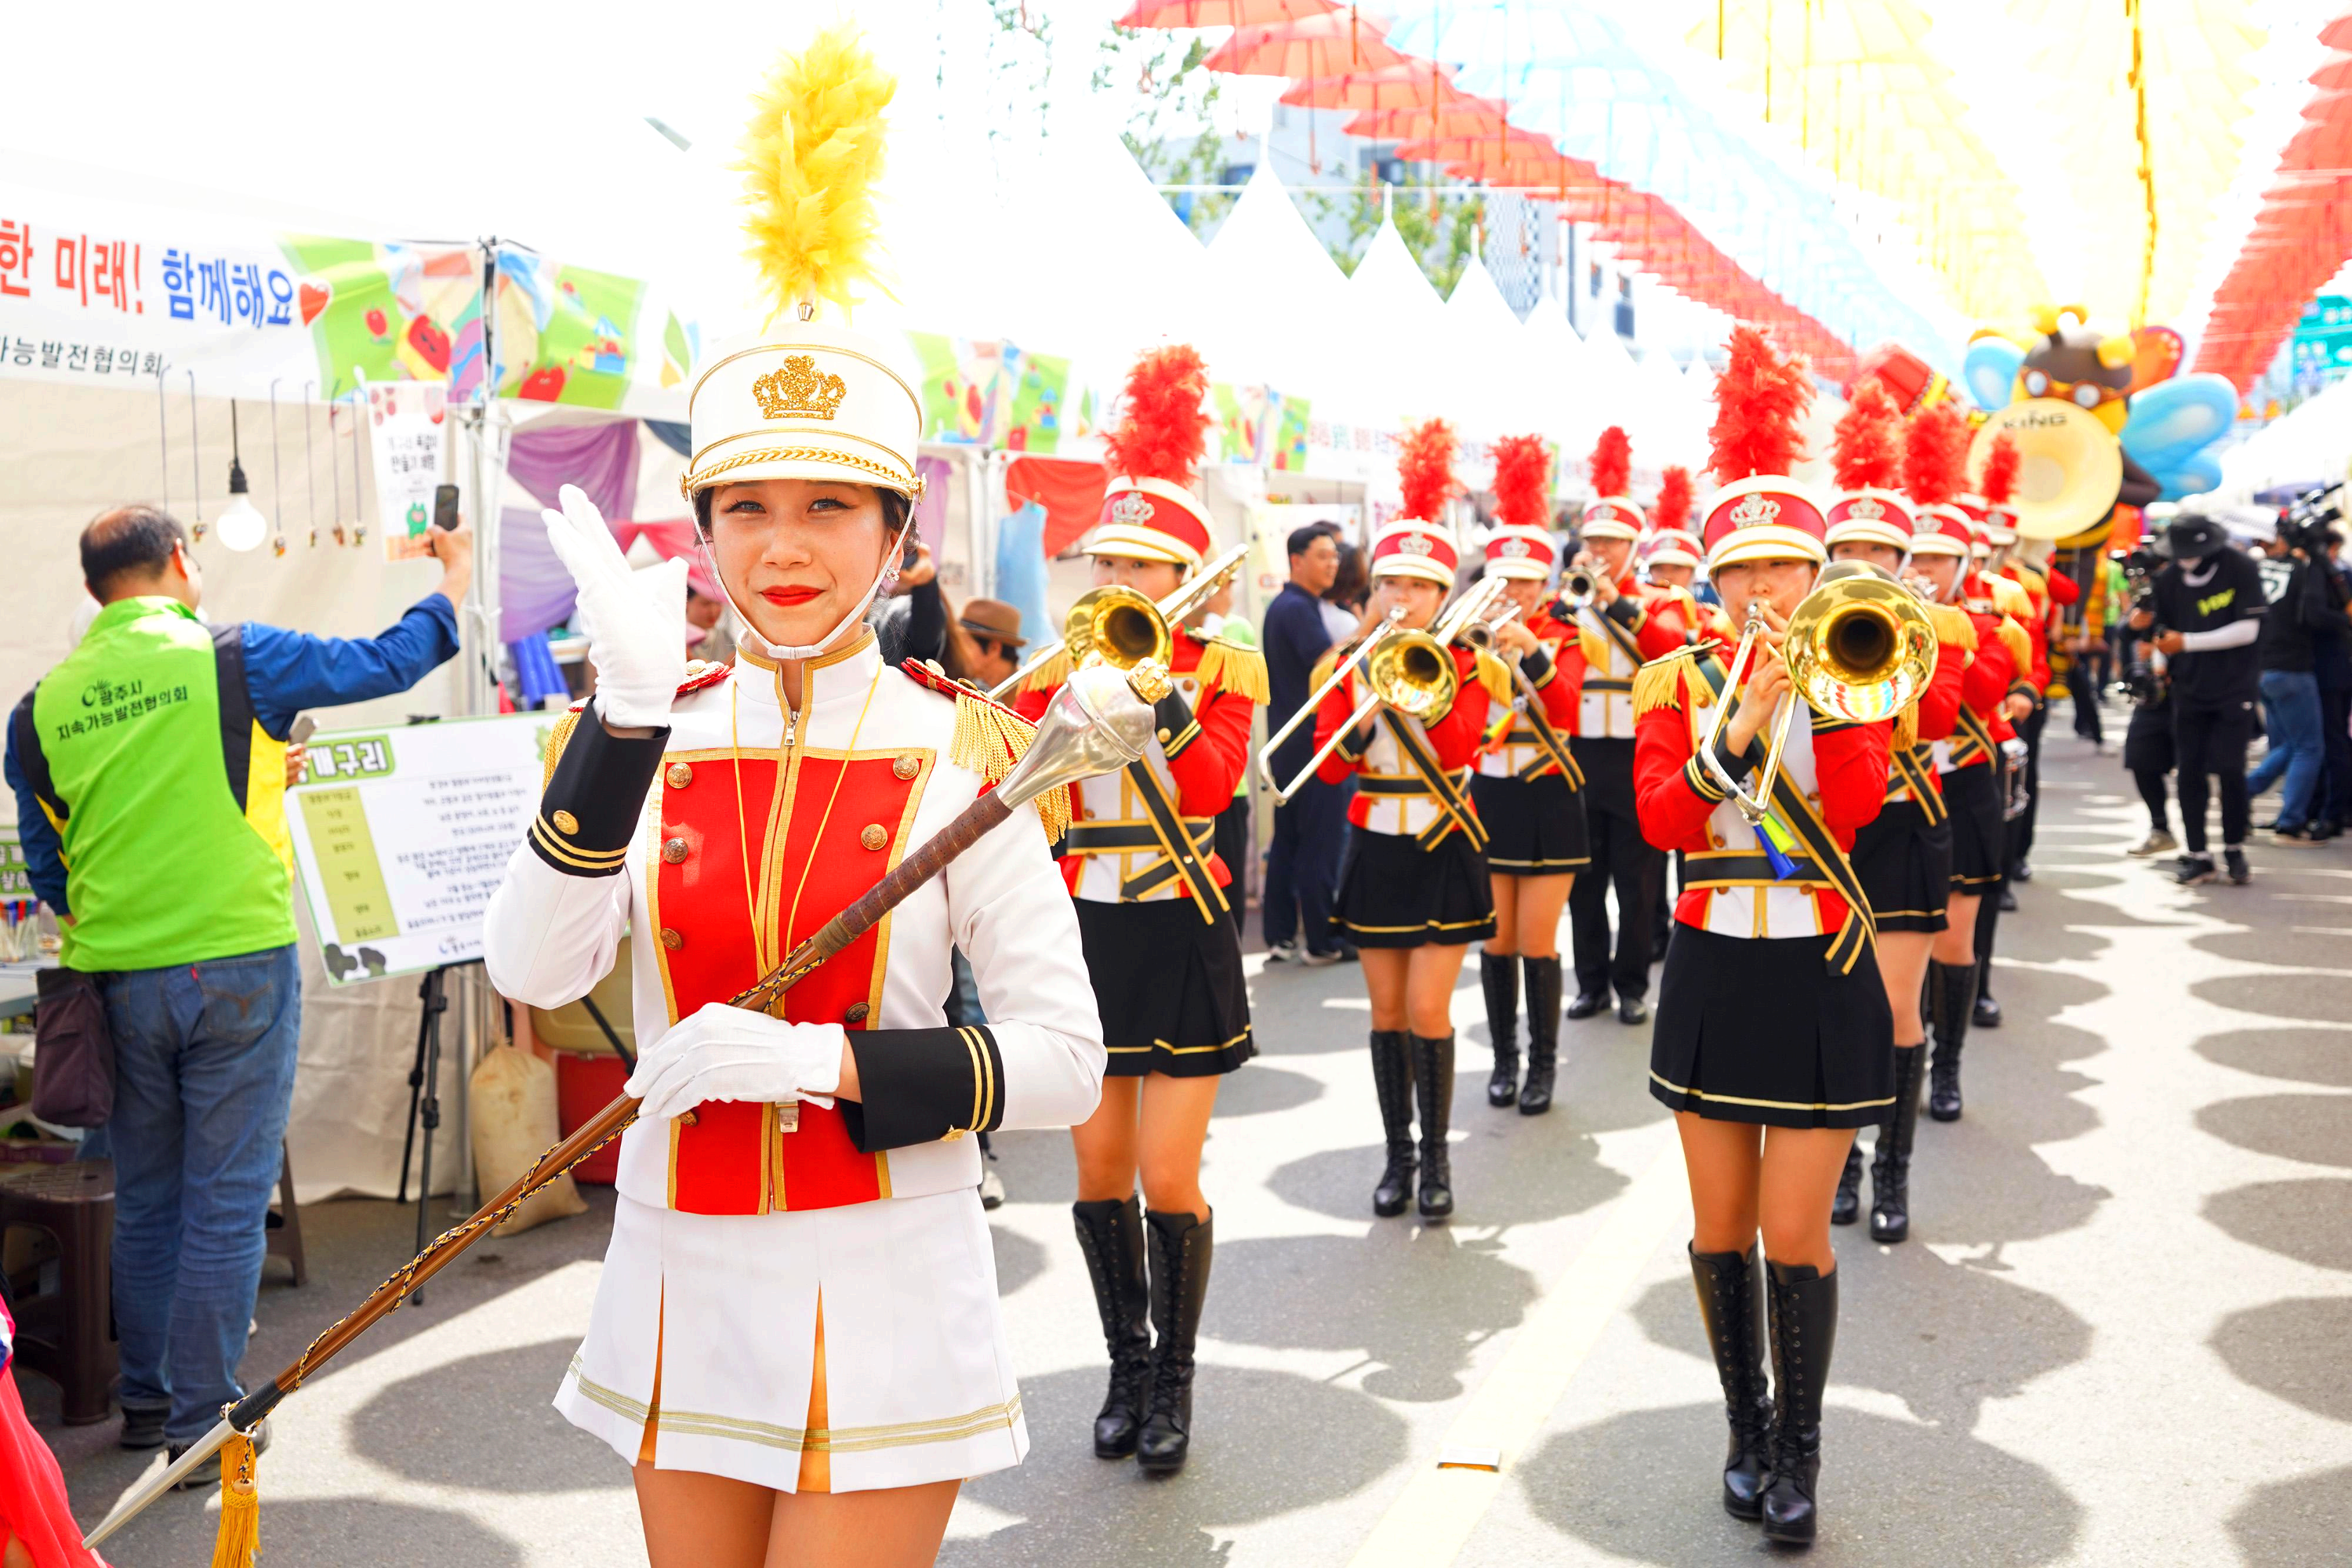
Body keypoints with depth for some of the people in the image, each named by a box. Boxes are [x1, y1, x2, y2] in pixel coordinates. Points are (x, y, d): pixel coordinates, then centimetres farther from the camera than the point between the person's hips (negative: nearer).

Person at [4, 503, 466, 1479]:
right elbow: (389, 664, 4)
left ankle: (147, 1400, 28)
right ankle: (200, 1423, 9)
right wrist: (453, 587, 21)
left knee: (145, 1200, 17)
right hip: (236, 967, -4)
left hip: (116, 983, 4)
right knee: (225, 1202, 3)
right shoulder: (237, 660, -6)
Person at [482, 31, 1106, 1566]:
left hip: (883, 1298, -3)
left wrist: (832, 1063, -21)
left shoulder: (956, 751, -8)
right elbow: (533, 972, -15)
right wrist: (629, 714, -22)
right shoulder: (649, 738, 0)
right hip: (685, 1282, 3)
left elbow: (1063, 1061, -8)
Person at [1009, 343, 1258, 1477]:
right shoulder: (1065, 661, 6)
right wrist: (1074, 692, -17)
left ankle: (1173, 1379, 17)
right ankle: (1125, 1365, 26)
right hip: (1086, 935, 3)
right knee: (1098, 1172, 8)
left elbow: (1213, 783, -17)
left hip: (1181, 937, -3)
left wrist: (1158, 685, -25)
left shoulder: (1221, 666, -1)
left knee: (1169, 1178, -2)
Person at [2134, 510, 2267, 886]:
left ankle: (2234, 849, 12)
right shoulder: (2170, 578, 0)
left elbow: (2248, 630, -14)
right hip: (2189, 688, 3)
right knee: (2189, 771, 0)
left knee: (2229, 769, -7)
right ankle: (2197, 855, 8)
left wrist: (2186, 642, -19)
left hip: (2234, 687, -3)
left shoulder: (2241, 569, -10)